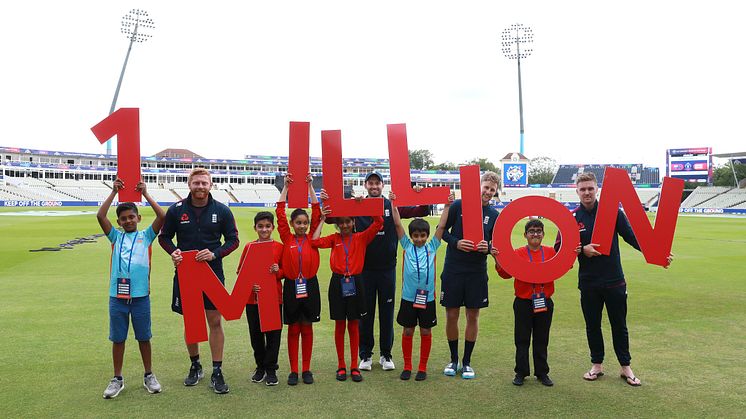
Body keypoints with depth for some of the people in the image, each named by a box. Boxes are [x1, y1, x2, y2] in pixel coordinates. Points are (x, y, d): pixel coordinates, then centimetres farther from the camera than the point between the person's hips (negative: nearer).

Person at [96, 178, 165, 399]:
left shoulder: (146, 236, 4)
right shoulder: (115, 237, 7)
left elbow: (162, 216, -9)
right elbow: (100, 216, -5)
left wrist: (145, 194, -5)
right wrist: (114, 192, -4)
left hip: (140, 295, -1)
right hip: (117, 296, 1)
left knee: (144, 337, 10)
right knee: (118, 338, 11)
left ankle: (149, 376, 24)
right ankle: (117, 379, 24)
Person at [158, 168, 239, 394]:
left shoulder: (221, 210, -3)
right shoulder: (176, 210, -2)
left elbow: (233, 240, 2)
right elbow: (164, 237, 9)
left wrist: (215, 254, -15)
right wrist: (173, 251, -12)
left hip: (213, 273, -1)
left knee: (215, 322, 1)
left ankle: (217, 372, 11)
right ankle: (195, 366, 31)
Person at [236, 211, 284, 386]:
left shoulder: (279, 247, -1)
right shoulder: (249, 247, 1)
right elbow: (240, 272, 4)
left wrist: (278, 271, -17)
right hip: (253, 297, 1)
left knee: (273, 333, 4)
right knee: (256, 334, 10)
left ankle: (271, 369, 17)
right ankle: (260, 367, 27)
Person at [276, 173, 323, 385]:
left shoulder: (311, 238, 3)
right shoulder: (287, 239, 1)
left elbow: (316, 212, -1)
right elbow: (280, 213, -3)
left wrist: (310, 186, -1)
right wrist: (285, 186, -1)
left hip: (309, 286, 1)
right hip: (291, 286, -1)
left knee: (307, 328, 9)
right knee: (293, 330, 7)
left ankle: (307, 369, 18)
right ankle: (293, 370, 15)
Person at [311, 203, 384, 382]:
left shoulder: (361, 238, 2)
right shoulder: (334, 239, 4)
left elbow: (378, 222, -9)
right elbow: (315, 242, -14)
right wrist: (322, 219, -7)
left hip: (355, 283, 0)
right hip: (338, 283, 0)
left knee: (353, 325, 8)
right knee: (339, 325, 8)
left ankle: (354, 366, 17)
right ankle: (341, 366, 19)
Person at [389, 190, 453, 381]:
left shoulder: (432, 247, 5)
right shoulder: (407, 246, 3)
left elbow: (441, 226, 3)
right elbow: (397, 224, 0)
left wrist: (447, 206, -1)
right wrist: (393, 204, -4)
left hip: (427, 297, 1)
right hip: (408, 296, 0)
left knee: (426, 332, 9)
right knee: (407, 331, 8)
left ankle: (423, 368, 21)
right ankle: (407, 367, 21)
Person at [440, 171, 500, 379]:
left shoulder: (494, 215, 3)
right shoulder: (459, 205, -4)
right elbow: (442, 230, 1)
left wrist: (488, 247, -13)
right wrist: (455, 243, -16)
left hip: (477, 272, 2)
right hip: (453, 269, -2)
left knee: (473, 316, 7)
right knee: (452, 315, 5)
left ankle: (467, 362, 21)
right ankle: (453, 360, 23)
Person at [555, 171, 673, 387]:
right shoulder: (571, 218, -1)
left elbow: (632, 237, -3)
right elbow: (559, 248, -1)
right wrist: (582, 249, -16)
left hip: (614, 281, -1)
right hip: (588, 282, 1)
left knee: (619, 326, 10)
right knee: (592, 326, 12)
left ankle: (626, 367, 24)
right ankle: (597, 365, 28)